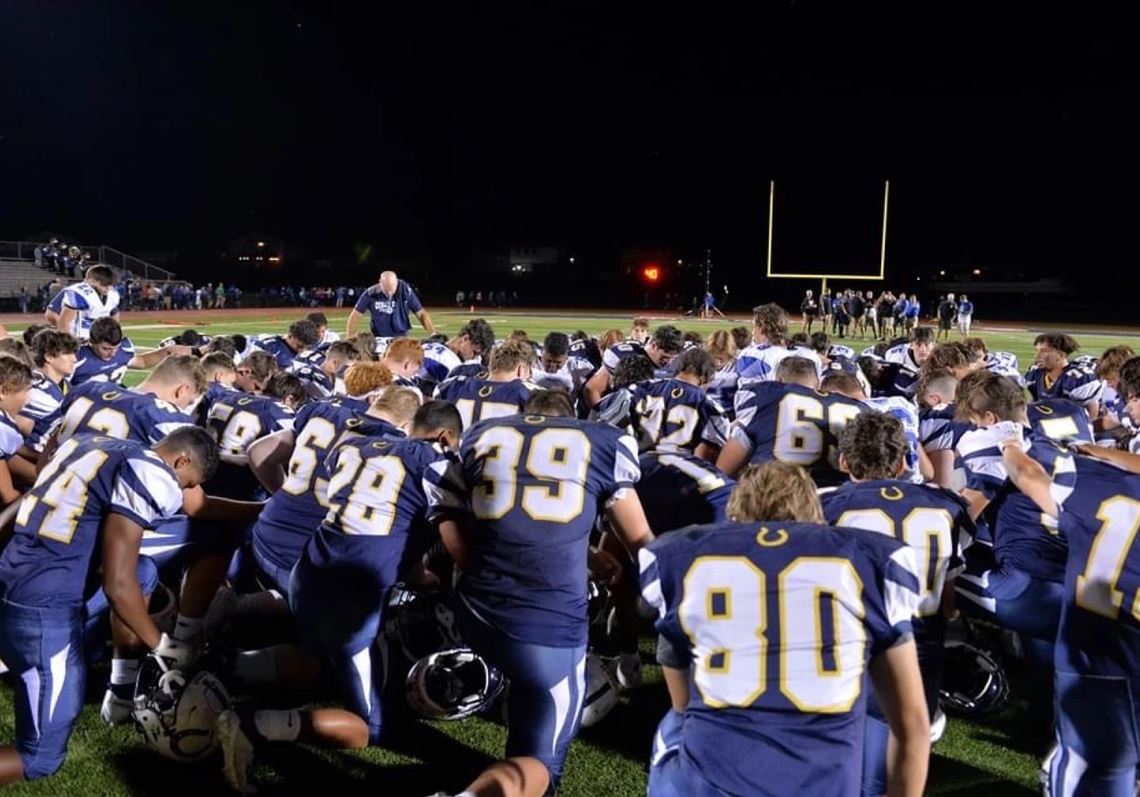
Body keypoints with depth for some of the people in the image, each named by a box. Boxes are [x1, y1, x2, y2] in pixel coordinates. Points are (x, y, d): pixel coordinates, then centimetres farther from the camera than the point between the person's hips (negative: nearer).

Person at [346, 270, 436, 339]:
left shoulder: (405, 291, -13)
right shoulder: (370, 294, -12)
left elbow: (421, 314, -8)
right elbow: (355, 315, -3)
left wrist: (433, 334, -16)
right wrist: (349, 339, -6)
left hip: (401, 338, 0)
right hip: (379, 339, 1)